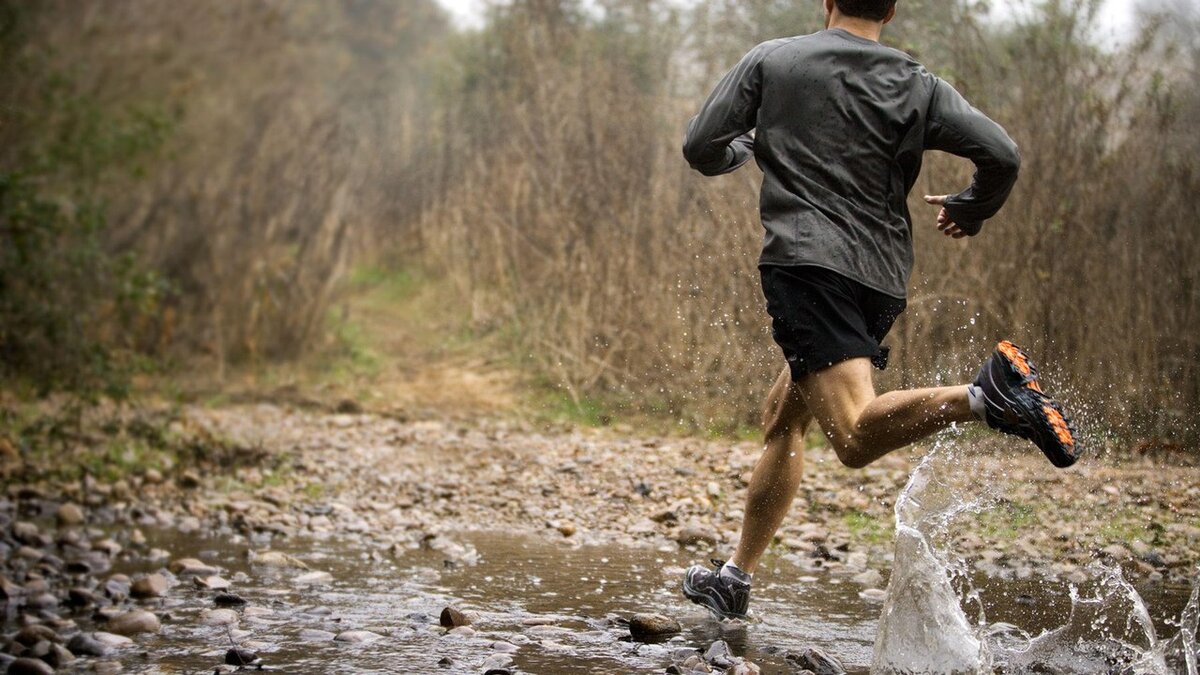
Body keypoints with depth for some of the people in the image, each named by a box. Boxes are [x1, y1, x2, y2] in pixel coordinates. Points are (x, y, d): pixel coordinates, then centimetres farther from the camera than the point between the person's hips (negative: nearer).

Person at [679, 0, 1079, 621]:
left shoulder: (770, 60, 7)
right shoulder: (920, 87, 9)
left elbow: (700, 150, 6)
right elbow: (1002, 156, -2)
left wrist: (742, 148, 29)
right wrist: (969, 211, 19)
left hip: (806, 260, -5)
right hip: (883, 279, 5)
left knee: (856, 436, -19)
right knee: (782, 417, 19)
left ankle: (986, 394, -41)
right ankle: (735, 576, 23)